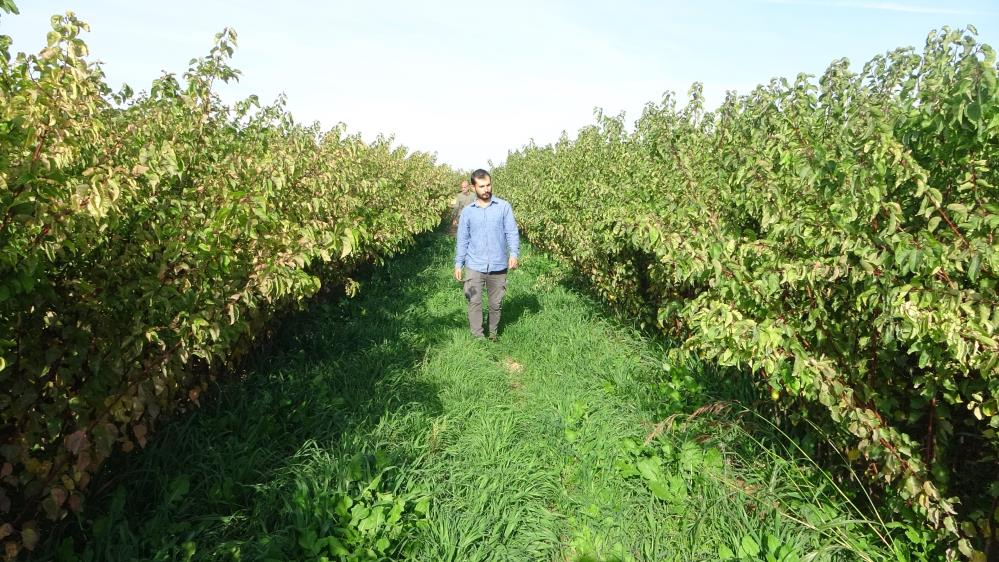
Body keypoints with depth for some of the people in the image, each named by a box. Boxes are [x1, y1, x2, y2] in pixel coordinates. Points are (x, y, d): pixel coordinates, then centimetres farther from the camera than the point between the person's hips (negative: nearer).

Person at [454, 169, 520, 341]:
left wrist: (514, 253, -18)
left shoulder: (504, 207, 0)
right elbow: (462, 240, 8)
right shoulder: (467, 211, 4)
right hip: (474, 266, 0)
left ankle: (493, 335, 30)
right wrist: (458, 264, 3)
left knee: (496, 304, 12)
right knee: (474, 303, -3)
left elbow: (512, 232, -3)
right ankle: (477, 337, 8)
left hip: (498, 266, 0)